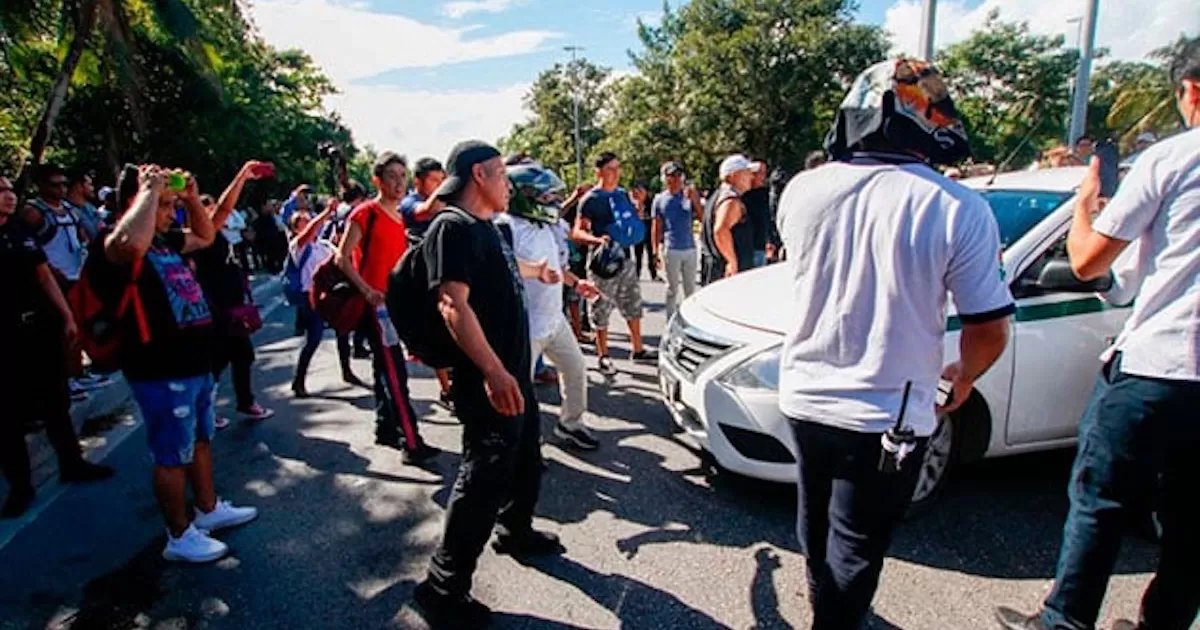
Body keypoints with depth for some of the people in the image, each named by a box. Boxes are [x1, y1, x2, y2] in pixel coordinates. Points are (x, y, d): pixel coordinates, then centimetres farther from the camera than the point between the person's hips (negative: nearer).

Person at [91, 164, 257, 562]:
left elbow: (205, 237, 27)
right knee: (173, 456, 4)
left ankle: (209, 510, 39)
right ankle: (180, 537, 20)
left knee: (201, 441, 22)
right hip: (161, 373, -9)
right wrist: (149, 190, -30)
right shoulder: (110, 247, -17)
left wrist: (192, 198, 10)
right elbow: (131, 244, -43)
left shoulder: (164, 239, 9)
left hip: (194, 364, 9)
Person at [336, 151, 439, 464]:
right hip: (374, 303, -8)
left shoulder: (399, 217, 13)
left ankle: (385, 428, 27)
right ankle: (412, 443, -8)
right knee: (395, 372, -10)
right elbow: (342, 257, -12)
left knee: (385, 369, 16)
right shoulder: (365, 213, -10)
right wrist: (367, 290, -22)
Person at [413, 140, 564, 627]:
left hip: (515, 372, 10)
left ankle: (515, 533, 45)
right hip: (489, 382, -10)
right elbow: (454, 305, -28)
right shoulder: (453, 227, -17)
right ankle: (444, 588, 11)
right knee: (484, 477, -3)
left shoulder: (485, 226, 13)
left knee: (526, 460, 23)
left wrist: (537, 271, 53)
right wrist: (493, 373, -36)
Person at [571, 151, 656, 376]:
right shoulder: (591, 199, -10)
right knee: (602, 310, 1)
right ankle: (603, 356, 14)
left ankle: (638, 349, 27)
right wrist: (597, 240, -32)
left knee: (633, 305, 14)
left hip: (625, 257, 7)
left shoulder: (623, 194, 10)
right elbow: (577, 232, -15)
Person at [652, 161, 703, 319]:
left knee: (690, 288, 10)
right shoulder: (660, 200, 0)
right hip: (671, 250, -2)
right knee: (672, 289, 5)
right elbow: (656, 228, 3)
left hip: (690, 248, 2)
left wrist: (695, 200, -15)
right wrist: (656, 251, -1)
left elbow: (702, 218, -3)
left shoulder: (689, 196, 5)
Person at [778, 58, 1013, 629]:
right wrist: (964, 378, 11)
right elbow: (989, 330, -10)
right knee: (854, 549, 12)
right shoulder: (959, 210, -17)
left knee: (816, 526, 26)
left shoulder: (802, 189, -7)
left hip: (803, 399, 5)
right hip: (887, 418, -4)